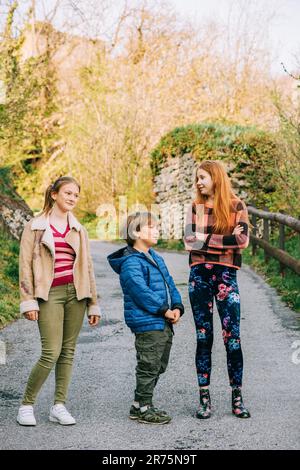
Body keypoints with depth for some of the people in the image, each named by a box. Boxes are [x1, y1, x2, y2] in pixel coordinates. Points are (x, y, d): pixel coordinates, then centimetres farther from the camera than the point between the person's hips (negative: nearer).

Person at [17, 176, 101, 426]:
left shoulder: (79, 230, 14)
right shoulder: (35, 227, 3)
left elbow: (87, 267, 15)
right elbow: (26, 265, -1)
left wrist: (93, 303, 12)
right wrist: (28, 301, -9)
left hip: (76, 293, 4)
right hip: (49, 294, -4)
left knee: (68, 351, 4)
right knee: (51, 353, -10)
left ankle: (59, 406, 12)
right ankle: (26, 404, 6)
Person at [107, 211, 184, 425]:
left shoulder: (156, 258, 16)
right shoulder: (131, 263, -14)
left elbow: (170, 284, 16)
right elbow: (141, 291, -22)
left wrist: (177, 307, 0)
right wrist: (164, 310, -19)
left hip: (165, 323, 10)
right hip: (147, 324, -10)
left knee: (158, 367, 16)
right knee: (149, 367, -2)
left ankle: (141, 404, 28)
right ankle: (143, 408, 10)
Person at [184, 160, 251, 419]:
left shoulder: (236, 206, 3)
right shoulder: (195, 208, 10)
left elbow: (243, 240, -10)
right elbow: (189, 241, -3)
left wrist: (206, 239, -9)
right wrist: (225, 238, -9)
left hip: (226, 274, -2)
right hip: (199, 274, 2)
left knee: (232, 337, -2)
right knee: (204, 337, 5)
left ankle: (237, 397, 10)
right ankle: (204, 398, 12)